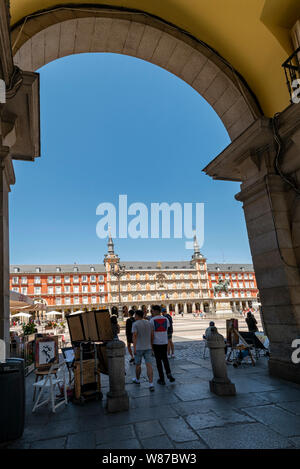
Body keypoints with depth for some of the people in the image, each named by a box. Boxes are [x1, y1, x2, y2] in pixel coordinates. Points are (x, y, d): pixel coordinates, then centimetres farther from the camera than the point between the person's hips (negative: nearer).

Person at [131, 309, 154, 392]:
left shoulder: (135, 324, -10)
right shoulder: (148, 323, 5)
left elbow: (134, 336, -19)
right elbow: (152, 335, 8)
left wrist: (134, 348, -21)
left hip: (139, 348, -4)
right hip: (147, 347, 4)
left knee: (138, 364, 16)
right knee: (149, 365, 0)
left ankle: (137, 379, 36)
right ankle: (151, 384, -9)